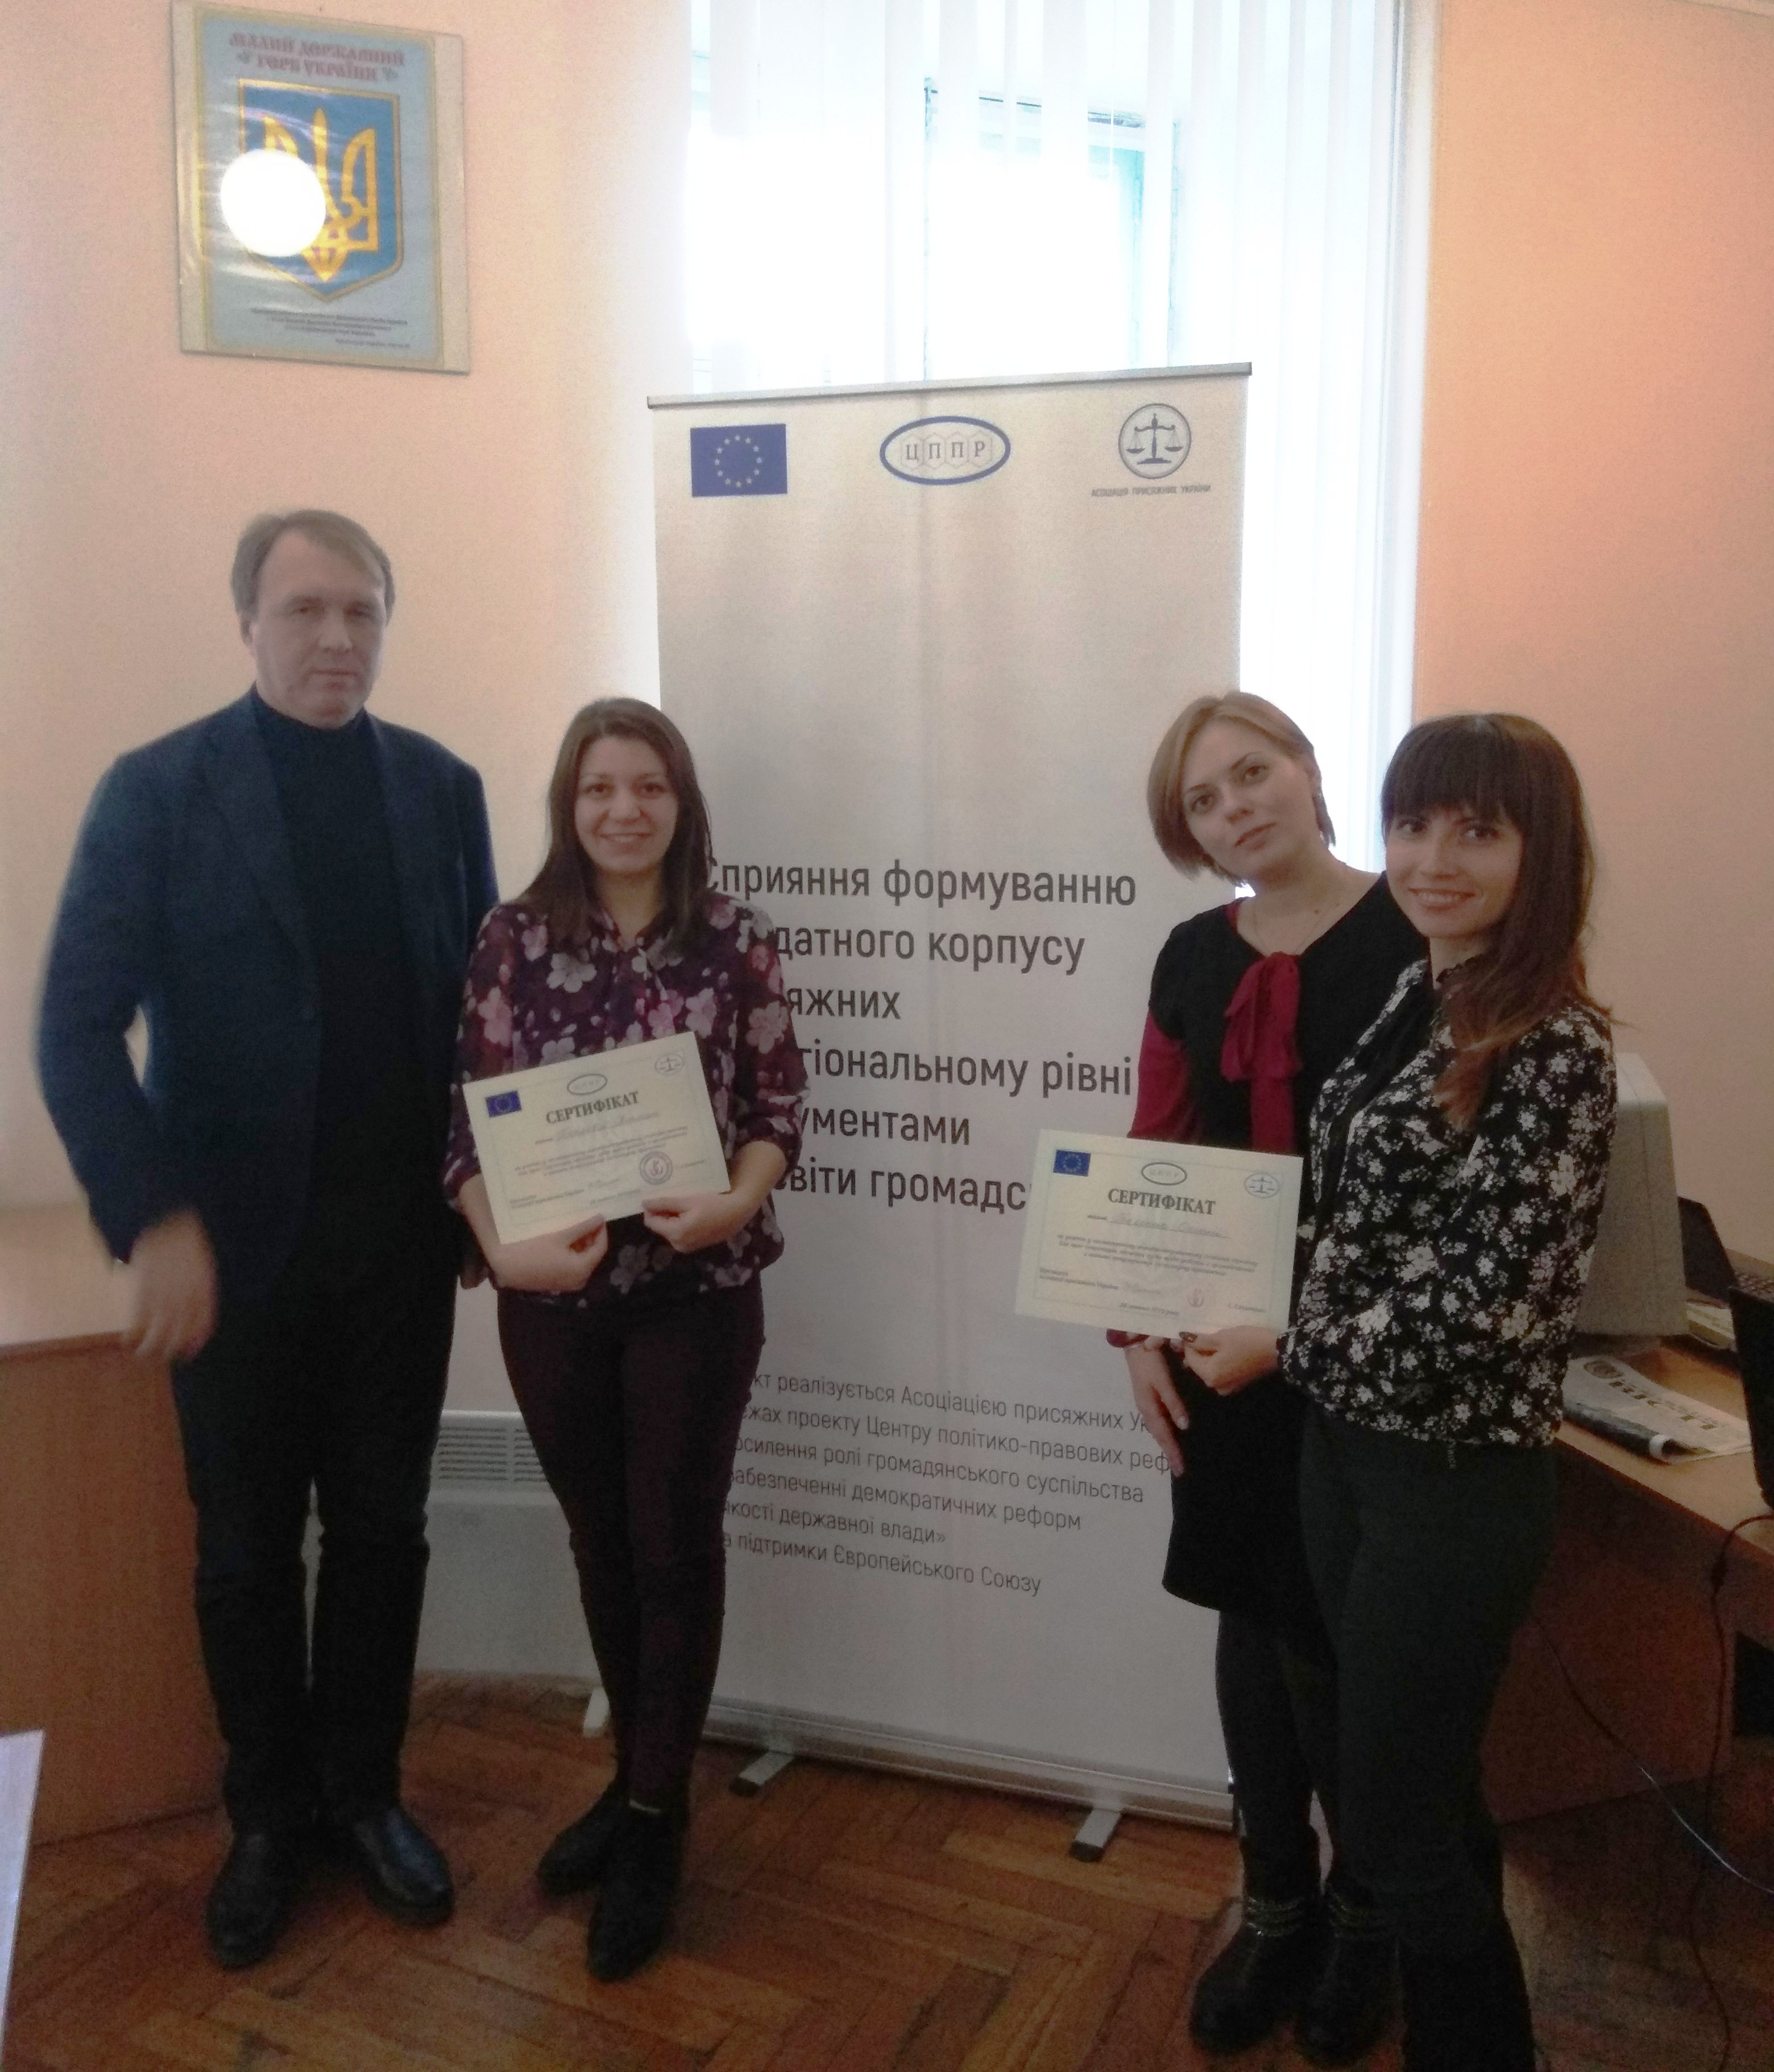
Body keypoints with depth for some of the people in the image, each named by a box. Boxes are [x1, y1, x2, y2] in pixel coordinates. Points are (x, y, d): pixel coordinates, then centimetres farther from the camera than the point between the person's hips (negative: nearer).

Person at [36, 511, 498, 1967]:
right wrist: (156, 1221, -19)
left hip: (404, 1236, 2)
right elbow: (77, 1025, -11)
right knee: (247, 1547, 13)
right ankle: (269, 1814, 34)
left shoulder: (442, 788, 4)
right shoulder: (155, 790, -6)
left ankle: (364, 1789, 34)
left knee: (382, 1527, 14)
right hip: (237, 1241, -2)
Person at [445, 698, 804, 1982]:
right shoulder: (513, 939, 0)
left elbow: (781, 1108, -2)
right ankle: (639, 1777, 37)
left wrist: (734, 1206, -20)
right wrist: (503, 1246, -16)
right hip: (553, 1295, 2)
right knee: (603, 1545, 17)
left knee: (675, 1549, 7)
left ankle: (658, 1821, 25)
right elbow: (473, 1119, -1)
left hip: (696, 1292, -2)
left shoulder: (736, 942, -4)